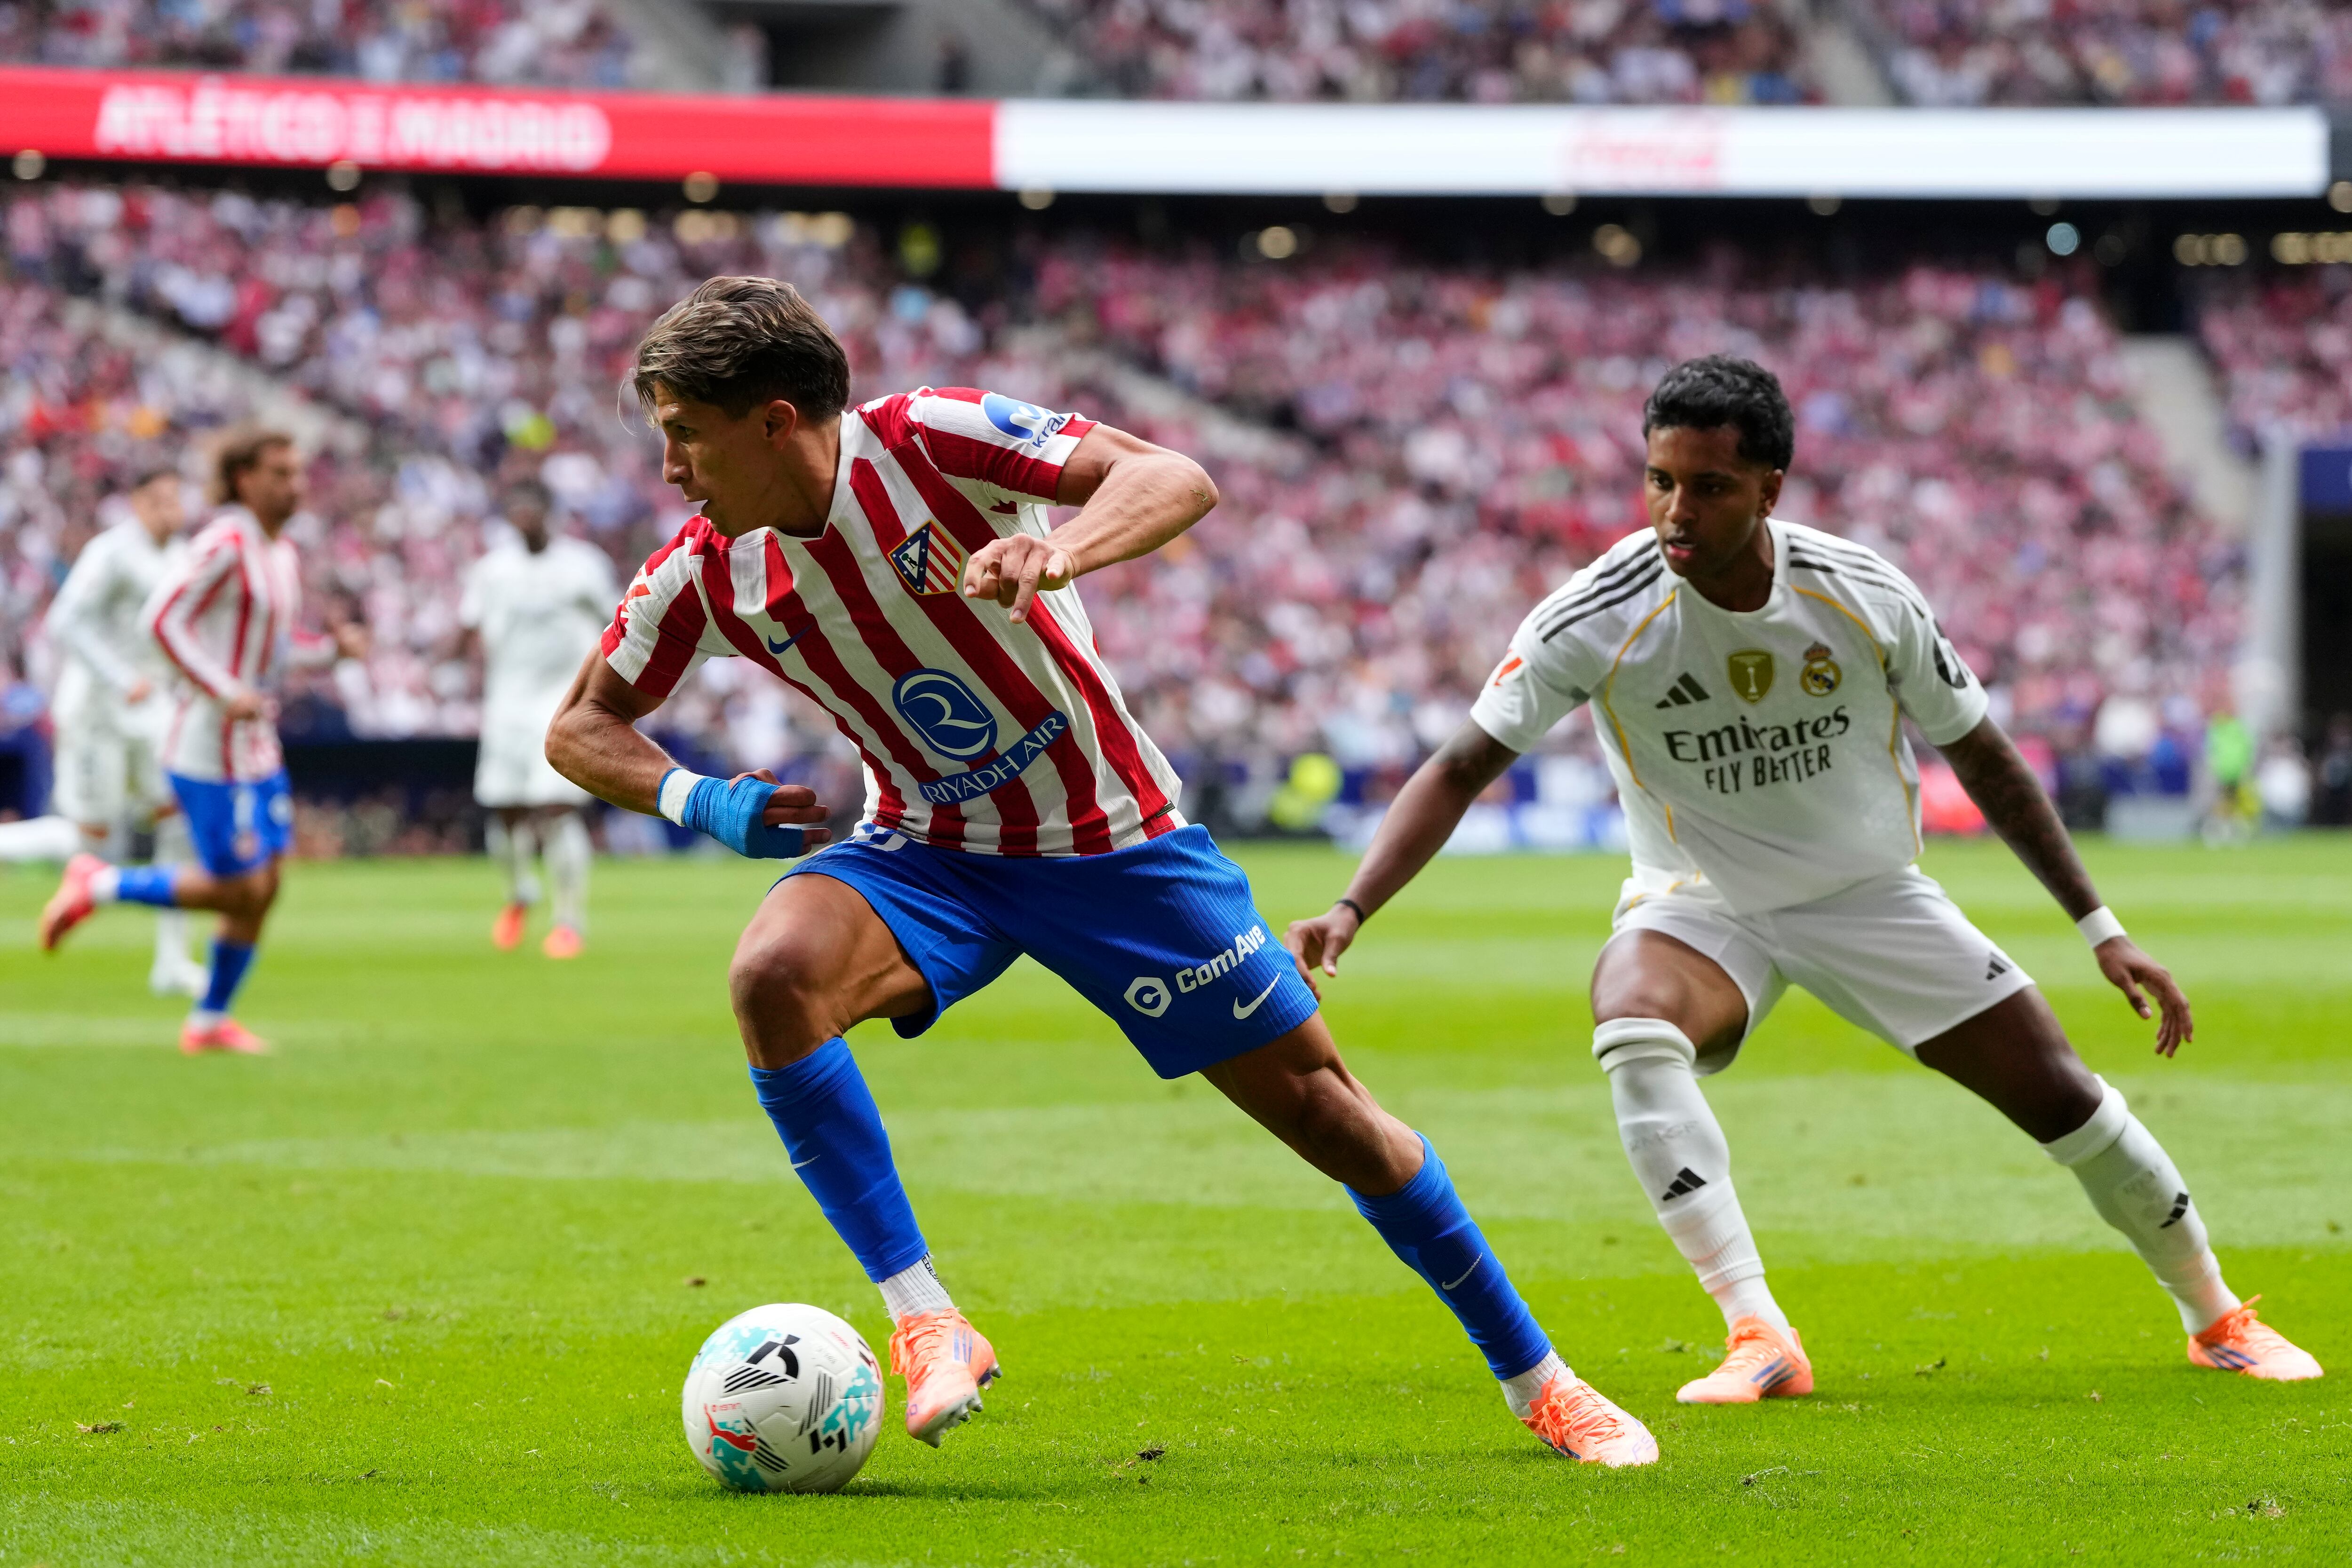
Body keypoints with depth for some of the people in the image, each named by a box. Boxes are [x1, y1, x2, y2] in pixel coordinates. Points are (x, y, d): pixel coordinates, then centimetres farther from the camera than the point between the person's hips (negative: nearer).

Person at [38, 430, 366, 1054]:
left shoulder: (284, 554, 12)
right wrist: (226, 693, -26)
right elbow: (162, 619, -22)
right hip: (210, 748, -9)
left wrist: (334, 646, 5)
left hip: (257, 745, 9)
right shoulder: (226, 544, -16)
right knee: (240, 889, -8)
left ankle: (209, 1021, 19)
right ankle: (98, 886, 7)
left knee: (264, 886, 7)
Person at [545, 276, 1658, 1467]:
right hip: (929, 857, 3)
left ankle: (1536, 1381, 18)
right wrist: (697, 801, -17)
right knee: (773, 975, -30)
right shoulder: (705, 575, -10)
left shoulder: (930, 441, -22)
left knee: (1319, 1107, 0)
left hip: (1113, 838, -2)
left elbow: (1177, 482, -30)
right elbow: (581, 727, 3)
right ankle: (923, 1323, -23)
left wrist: (1056, 556, -50)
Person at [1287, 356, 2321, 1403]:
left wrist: (2101, 929, -1)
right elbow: (1461, 770, -19)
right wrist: (1351, 910, -33)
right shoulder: (1598, 617, -23)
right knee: (1630, 1029, -35)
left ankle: (2217, 1320, 24)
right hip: (1699, 905, -1)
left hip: (1871, 895, 2)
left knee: (2062, 1098, -2)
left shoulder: (1868, 598, -17)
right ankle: (1758, 1339, -34)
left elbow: (1983, 760, -3)